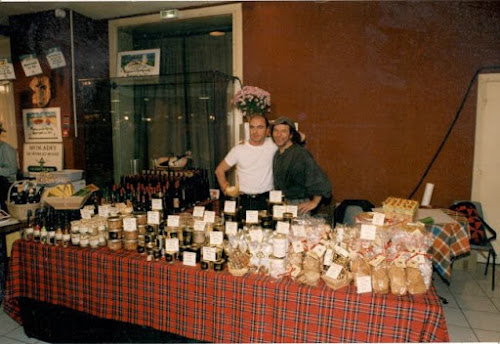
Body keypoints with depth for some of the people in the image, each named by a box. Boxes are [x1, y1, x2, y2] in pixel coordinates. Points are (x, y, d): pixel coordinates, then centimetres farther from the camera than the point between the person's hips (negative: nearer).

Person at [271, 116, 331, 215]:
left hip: (299, 205, -6)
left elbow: (320, 179, -16)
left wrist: (314, 202, -12)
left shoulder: (301, 154, -16)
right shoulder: (277, 154, 9)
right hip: (281, 203, 7)